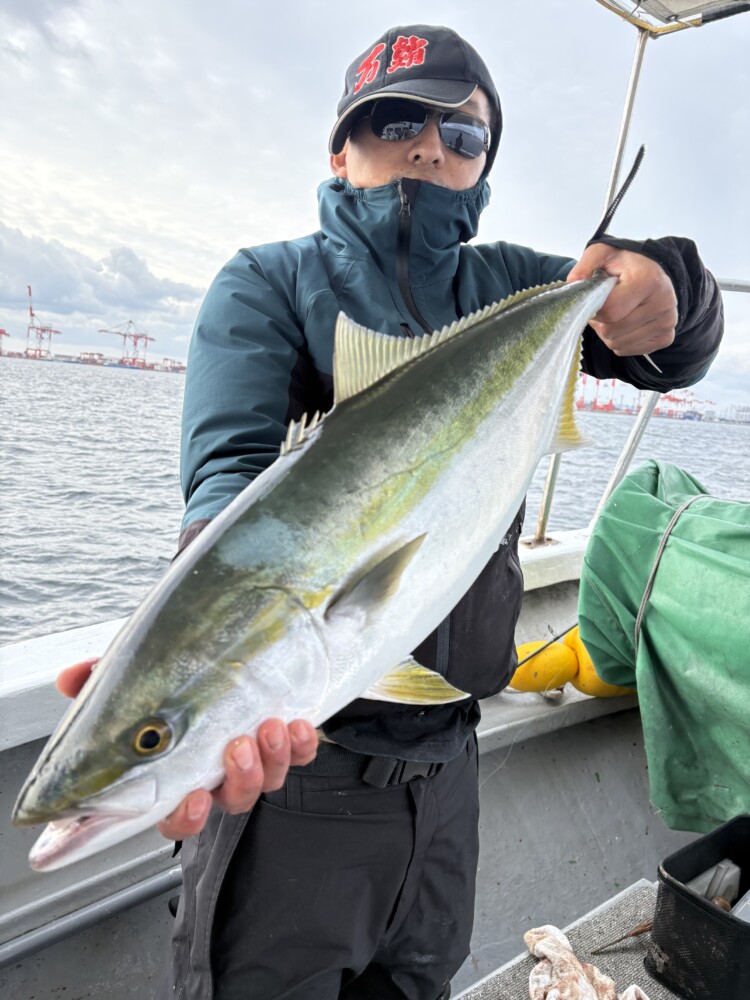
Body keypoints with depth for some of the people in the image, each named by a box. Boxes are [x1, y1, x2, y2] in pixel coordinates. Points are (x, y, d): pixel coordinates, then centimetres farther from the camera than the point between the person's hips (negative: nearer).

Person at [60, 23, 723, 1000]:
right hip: (293, 748, -4)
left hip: (447, 754, 5)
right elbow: (237, 473, -21)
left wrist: (658, 286, -22)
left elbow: (683, 351, 2)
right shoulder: (268, 284, -5)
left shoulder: (505, 285, 8)